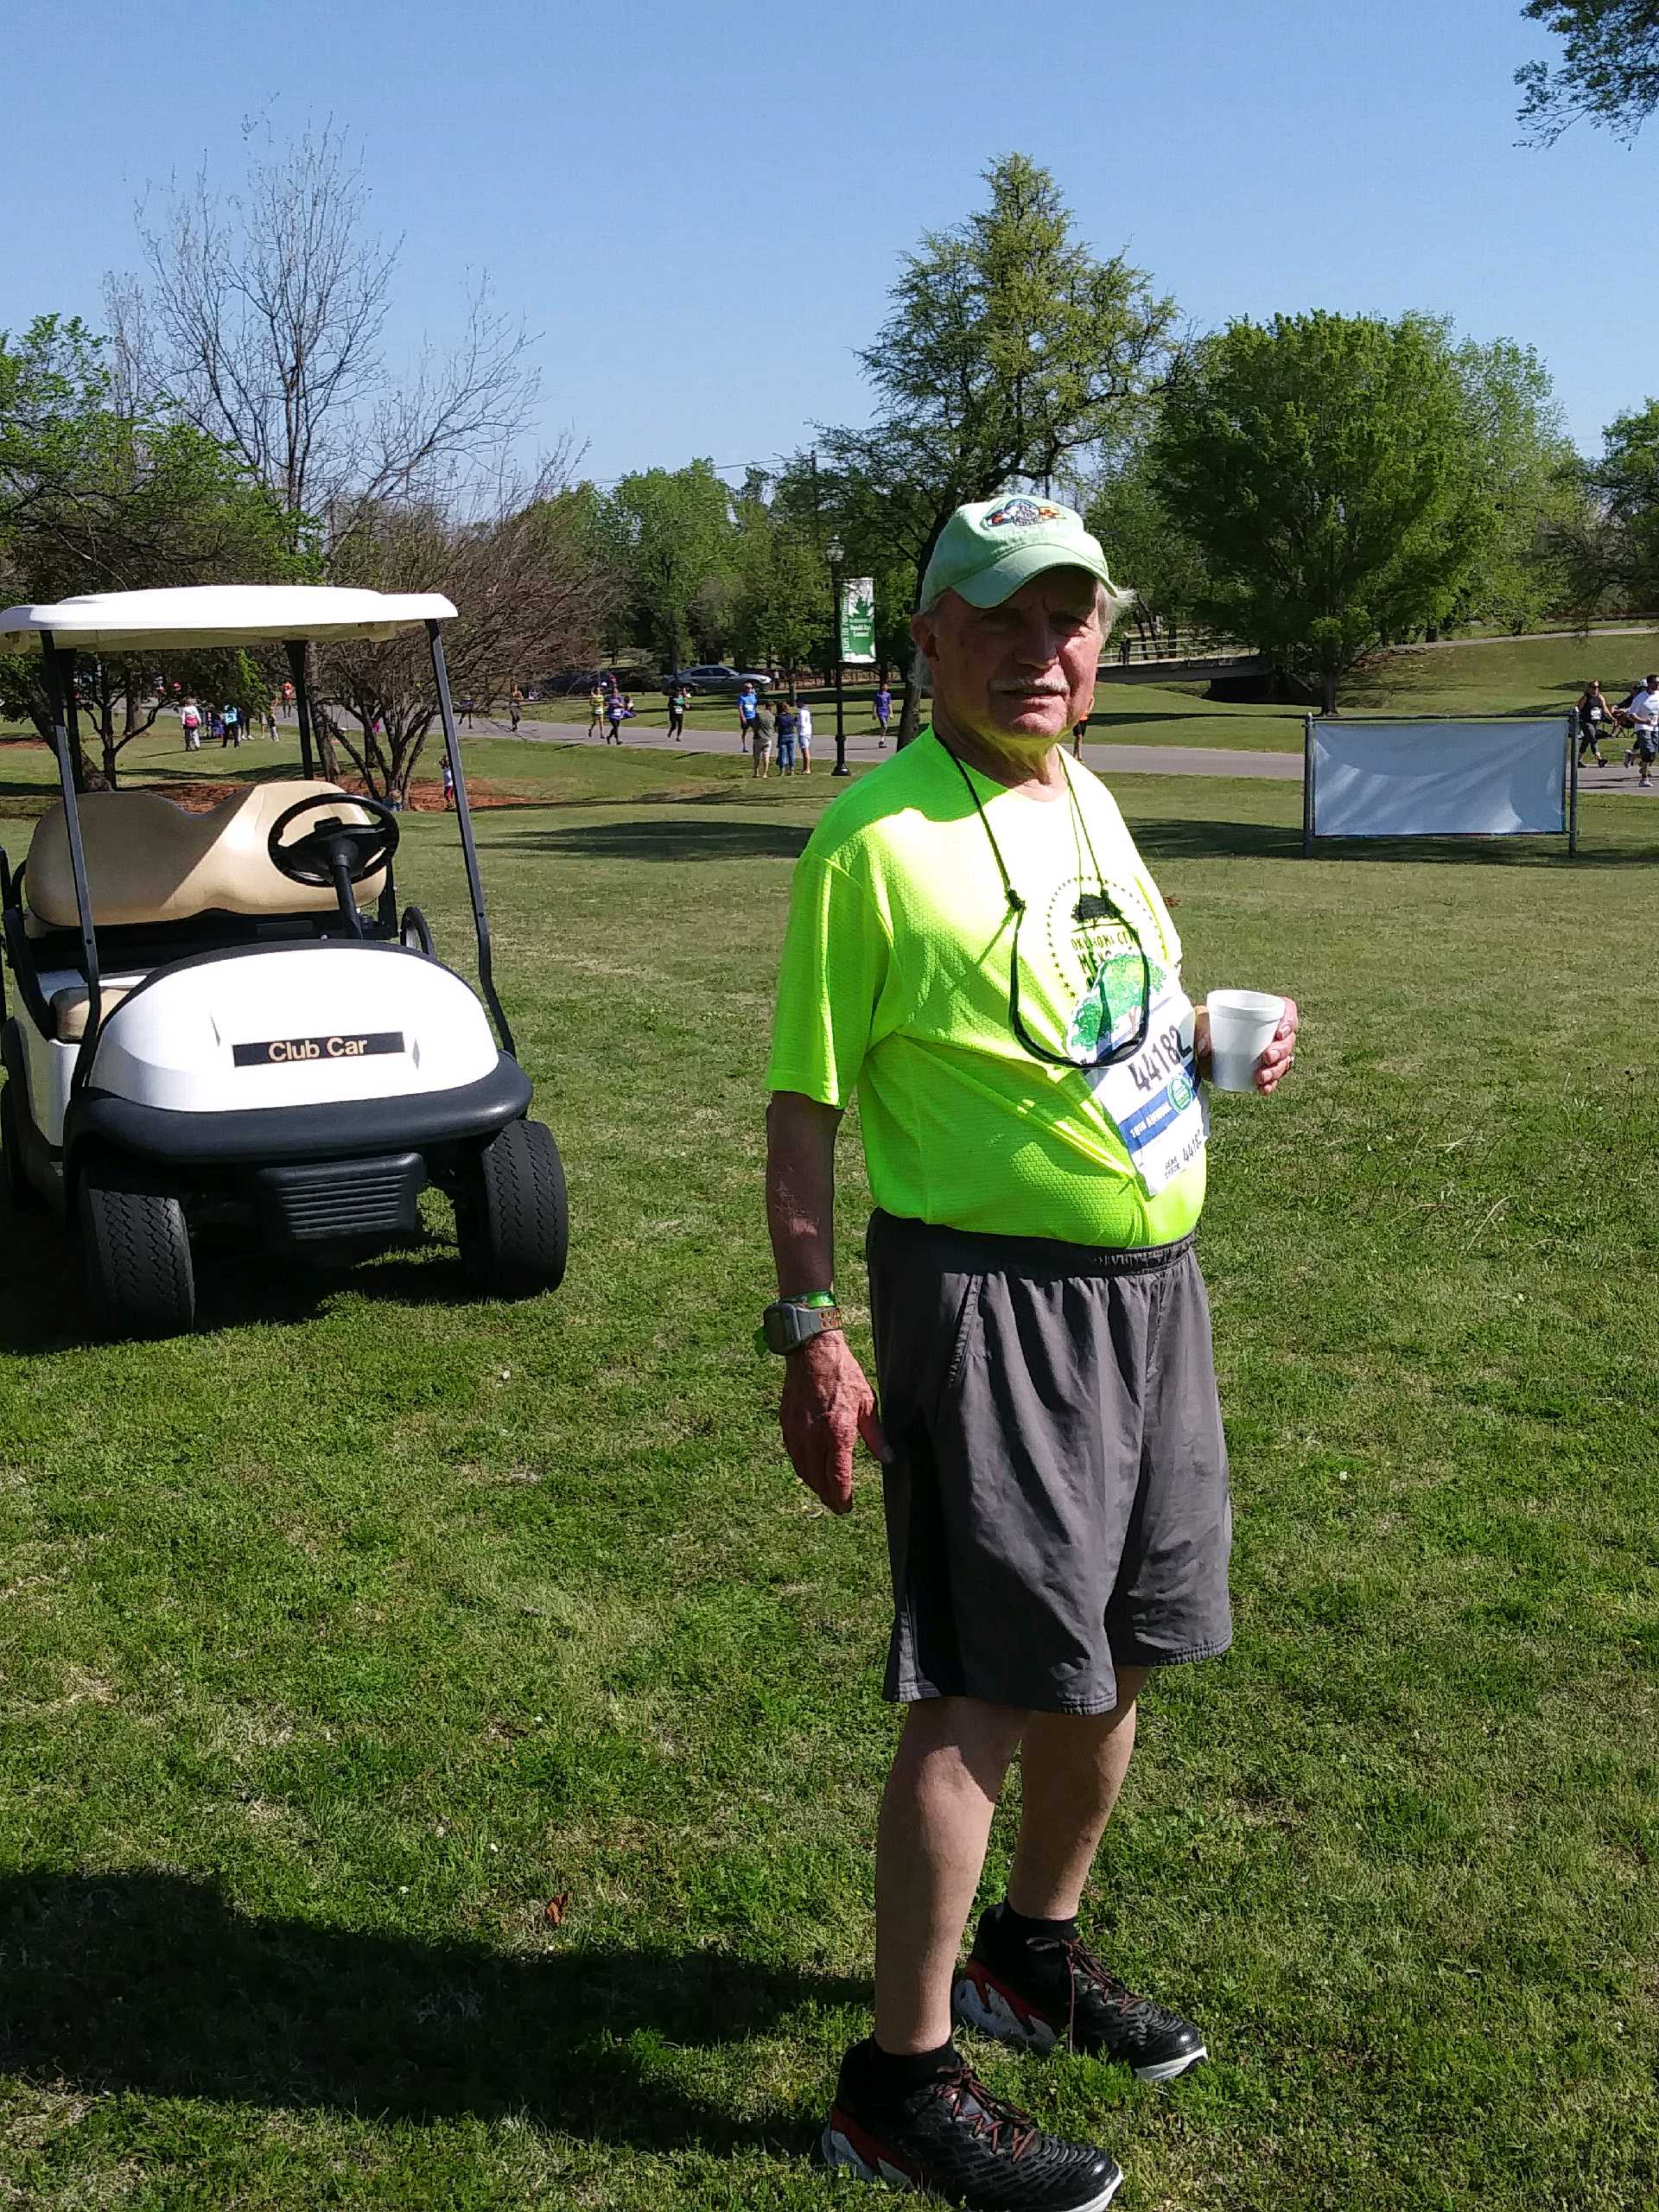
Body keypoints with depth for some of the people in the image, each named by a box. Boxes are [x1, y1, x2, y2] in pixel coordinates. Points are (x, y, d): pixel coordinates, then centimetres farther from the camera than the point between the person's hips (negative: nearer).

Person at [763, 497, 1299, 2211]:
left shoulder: (1084, 799, 11)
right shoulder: (878, 838, -13)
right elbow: (806, 1100, -13)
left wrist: (1213, 1037, 6)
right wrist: (808, 1333, -16)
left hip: (1151, 1280, 8)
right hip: (990, 1291, -8)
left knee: (1114, 1658, 17)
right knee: (987, 1691, -4)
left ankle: (1034, 1949, 40)